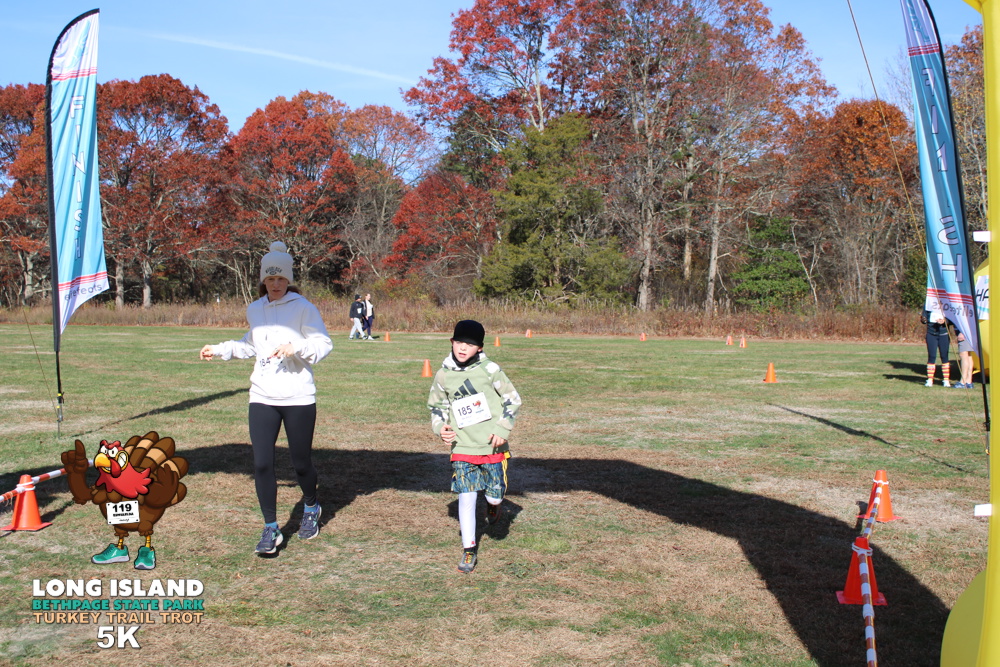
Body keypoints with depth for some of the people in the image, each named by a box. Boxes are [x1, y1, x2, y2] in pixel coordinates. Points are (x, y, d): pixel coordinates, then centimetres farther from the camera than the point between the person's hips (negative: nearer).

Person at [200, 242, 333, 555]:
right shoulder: (254, 310, 12)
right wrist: (221, 350, 24)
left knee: (301, 462, 6)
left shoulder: (303, 308, -6)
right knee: (262, 463, -5)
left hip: (298, 398, -4)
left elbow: (323, 345, -10)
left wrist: (295, 348, -25)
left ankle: (311, 508, 37)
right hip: (262, 397, 4)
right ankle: (271, 529, 8)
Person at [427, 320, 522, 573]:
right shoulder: (443, 375, -1)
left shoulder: (490, 370, -7)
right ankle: (469, 549, 9)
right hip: (462, 447, 1)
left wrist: (503, 429, -8)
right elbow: (436, 405, 15)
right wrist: (439, 428, -2)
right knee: (466, 496, -3)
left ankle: (493, 503, 40)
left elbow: (513, 400, 1)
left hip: (493, 446, -1)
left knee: (495, 493, 2)